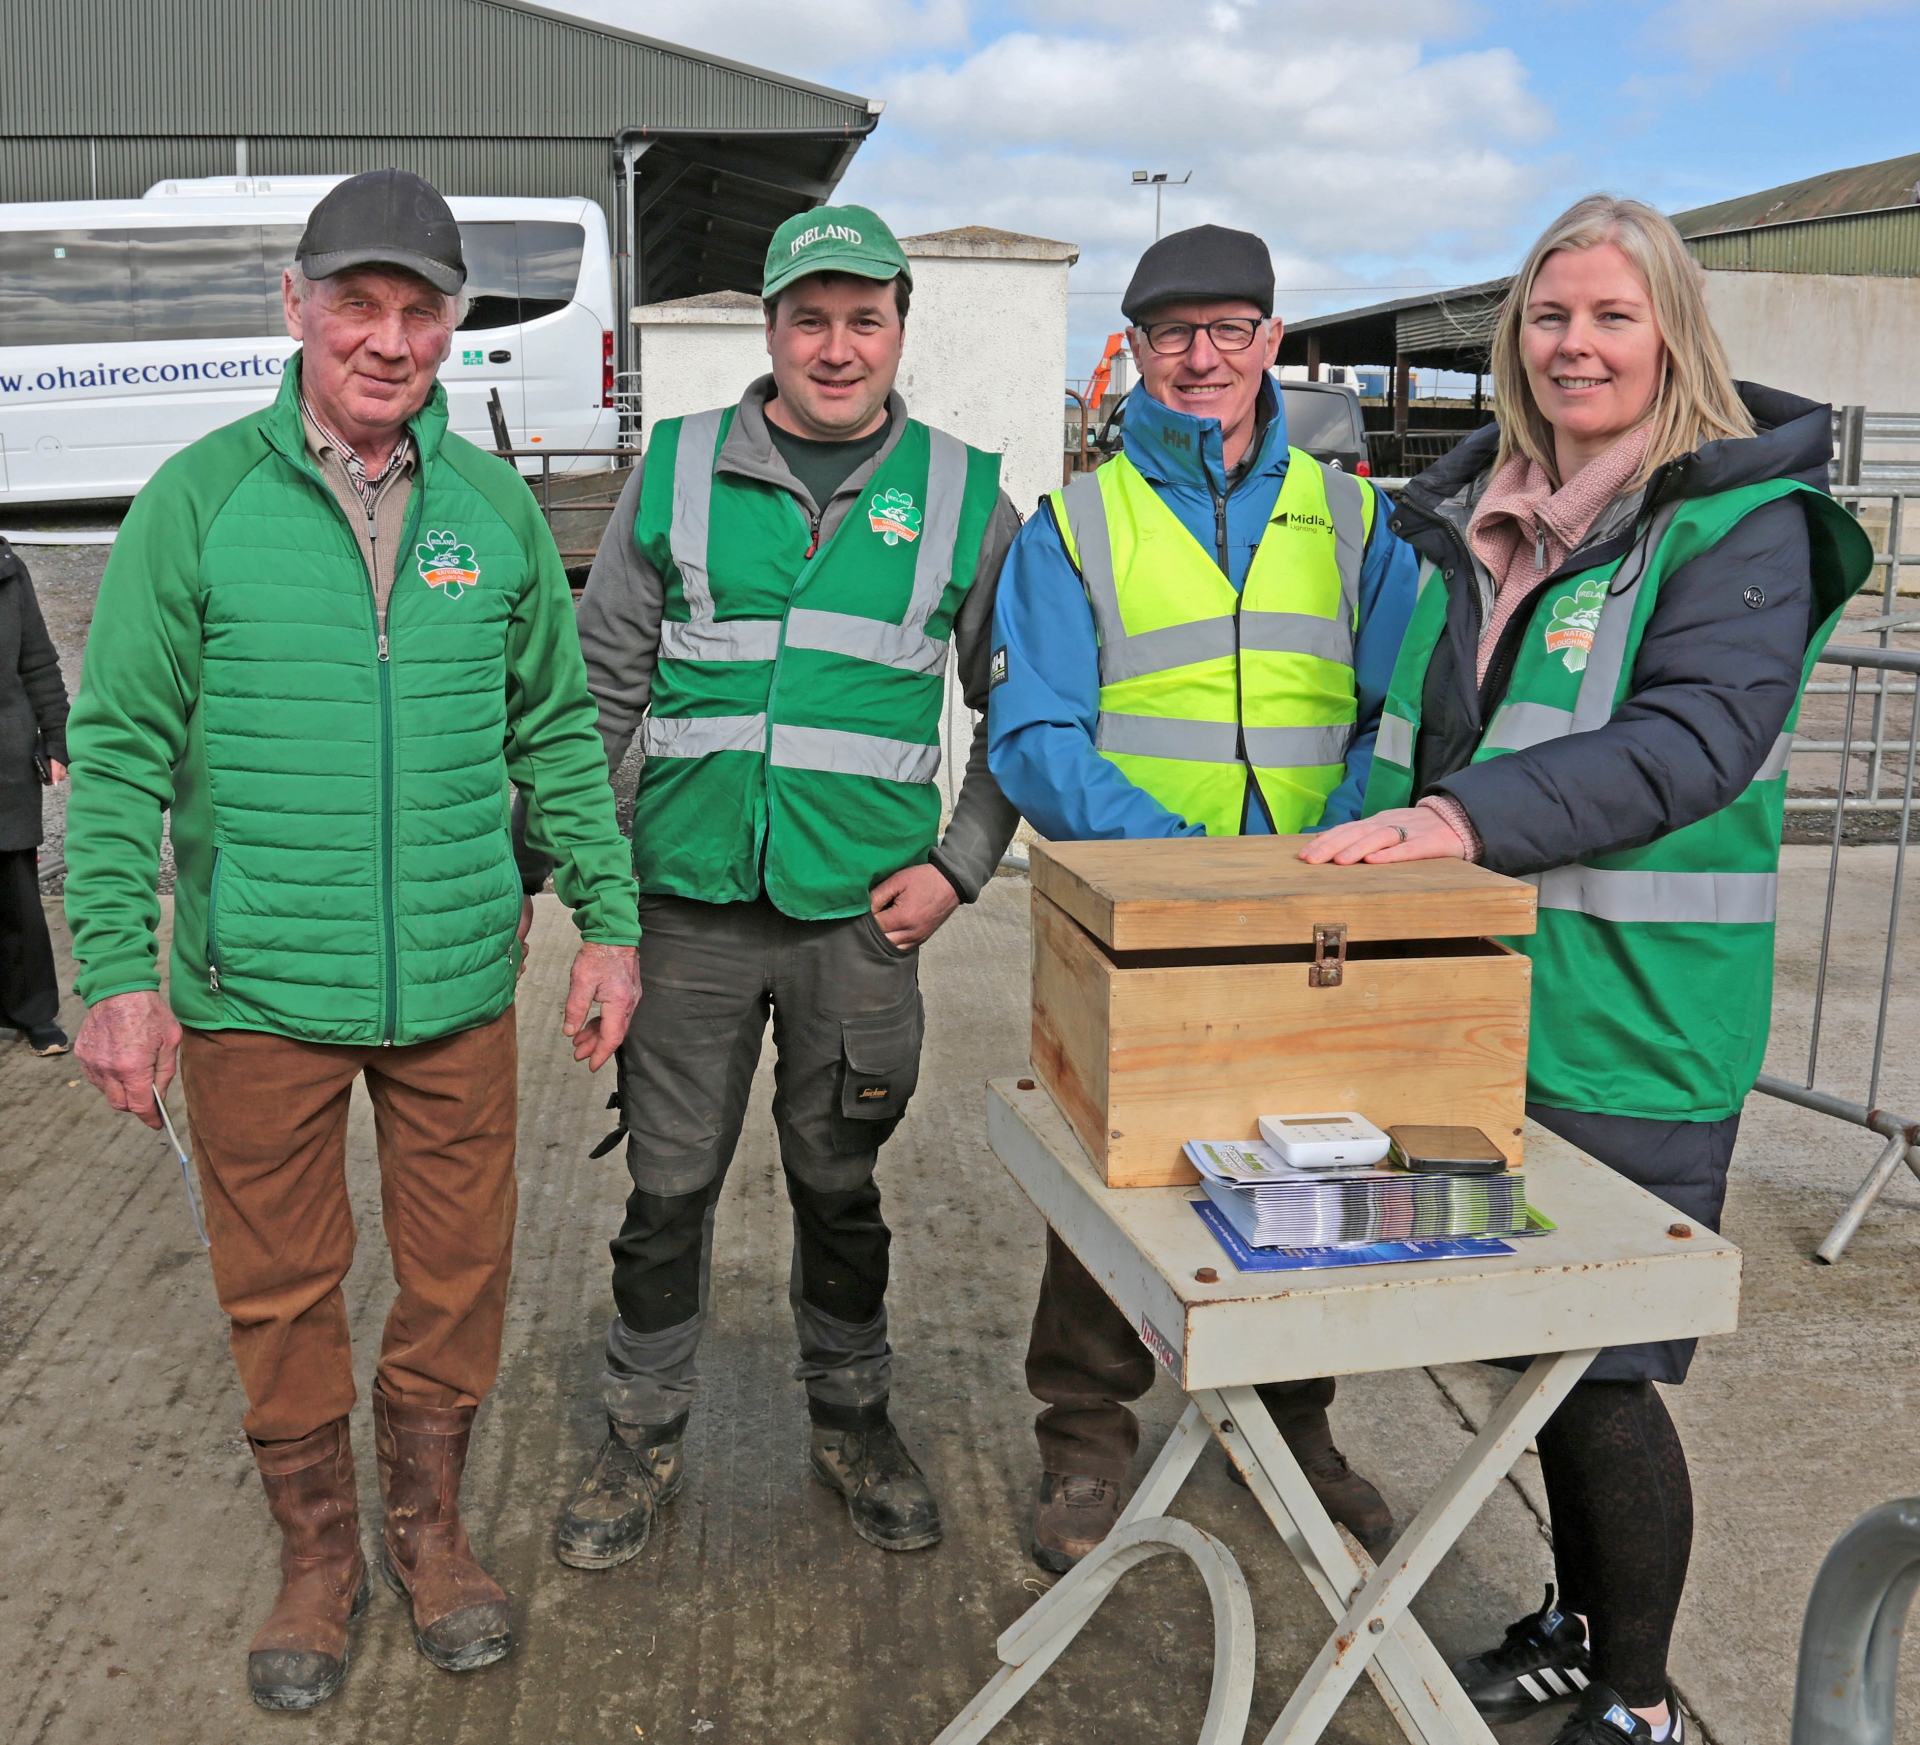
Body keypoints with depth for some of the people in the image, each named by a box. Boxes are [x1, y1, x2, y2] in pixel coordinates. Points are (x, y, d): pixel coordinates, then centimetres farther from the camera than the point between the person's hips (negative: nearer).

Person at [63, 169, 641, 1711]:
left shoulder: (494, 505, 4)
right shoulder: (201, 499, -4)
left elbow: (557, 731, 10)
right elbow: (119, 748, -3)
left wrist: (608, 920, 6)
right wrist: (118, 974, -8)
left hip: (458, 986, 2)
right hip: (255, 991, -2)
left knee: (459, 1269, 12)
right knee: (281, 1285, 11)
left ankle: (427, 1526, 35)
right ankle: (319, 1553, 33)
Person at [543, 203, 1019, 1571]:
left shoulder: (963, 494, 4)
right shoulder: (678, 470, 4)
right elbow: (602, 684, 8)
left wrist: (958, 865, -1)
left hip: (861, 913, 0)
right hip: (689, 905, 1)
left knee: (839, 1186, 14)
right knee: (668, 1186, 9)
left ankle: (853, 1422, 35)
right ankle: (644, 1443, 29)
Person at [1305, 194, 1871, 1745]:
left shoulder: (1741, 520, -8)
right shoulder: (1477, 520, 13)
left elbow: (1693, 740, -23)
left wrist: (1474, 814, -34)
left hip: (1631, 1027, -6)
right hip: (1478, 1001, 7)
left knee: (1600, 1368, 1)